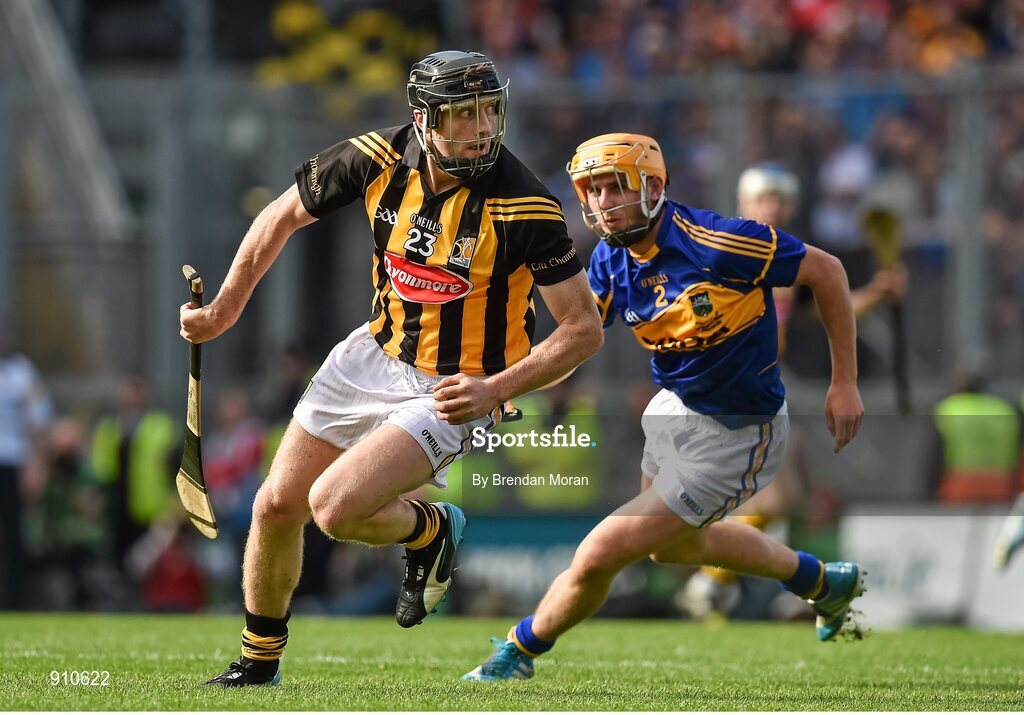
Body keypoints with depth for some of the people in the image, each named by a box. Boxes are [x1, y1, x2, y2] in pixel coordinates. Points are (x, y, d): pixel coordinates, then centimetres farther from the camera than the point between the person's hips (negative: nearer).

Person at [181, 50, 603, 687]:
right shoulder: (381, 158, -13)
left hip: (454, 390, -5)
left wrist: (495, 389, -26)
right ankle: (260, 661, 29)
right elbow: (285, 216, 6)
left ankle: (430, 531, 10)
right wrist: (224, 312, 9)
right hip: (377, 353, 5)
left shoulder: (524, 206, -25)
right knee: (277, 507, 7)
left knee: (335, 507, -23)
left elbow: (585, 330, -18)